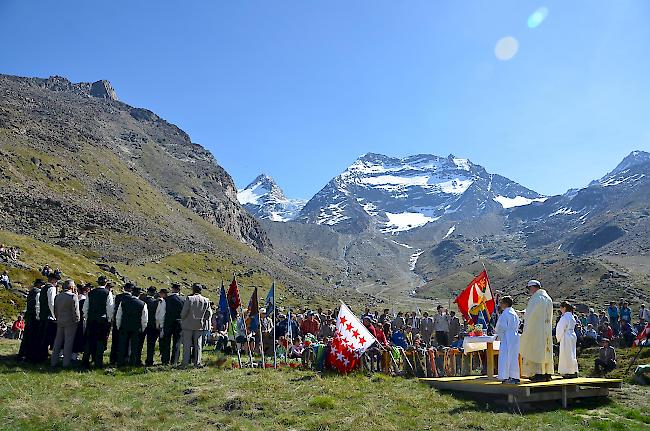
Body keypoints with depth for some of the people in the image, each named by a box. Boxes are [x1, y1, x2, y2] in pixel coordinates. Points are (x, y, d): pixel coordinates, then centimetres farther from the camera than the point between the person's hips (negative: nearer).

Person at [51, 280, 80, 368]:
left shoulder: (58, 296, 9)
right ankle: (66, 363, 2)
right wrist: (77, 320, -4)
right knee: (68, 342, -1)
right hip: (70, 322, -6)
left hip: (60, 322, 6)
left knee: (57, 342, 14)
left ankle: (53, 362, 18)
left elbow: (55, 310, 14)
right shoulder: (73, 296, -13)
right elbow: (75, 311, -14)